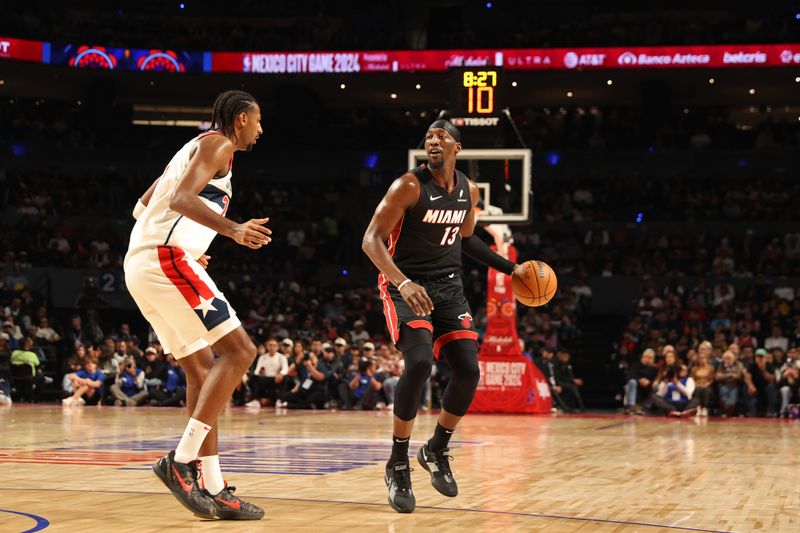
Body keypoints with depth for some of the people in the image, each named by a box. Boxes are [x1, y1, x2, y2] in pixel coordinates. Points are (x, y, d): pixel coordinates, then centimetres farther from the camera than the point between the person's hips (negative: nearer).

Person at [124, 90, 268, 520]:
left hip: (141, 265, 10)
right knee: (238, 351, -11)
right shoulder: (218, 144, -2)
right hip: (168, 259, -10)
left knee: (201, 368, 10)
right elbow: (181, 198, -19)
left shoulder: (194, 149, 27)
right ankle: (181, 461, -16)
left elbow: (142, 207, 32)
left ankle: (213, 491, 7)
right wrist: (233, 229, -32)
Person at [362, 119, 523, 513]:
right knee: (419, 362, -26)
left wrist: (510, 268, 17)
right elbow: (371, 240, -20)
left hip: (449, 287, 6)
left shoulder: (469, 191, 5)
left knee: (468, 371, -5)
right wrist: (403, 282, -35)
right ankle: (398, 465, -13)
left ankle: (437, 451, 19)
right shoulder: (409, 186, -15)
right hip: (406, 286, -6)